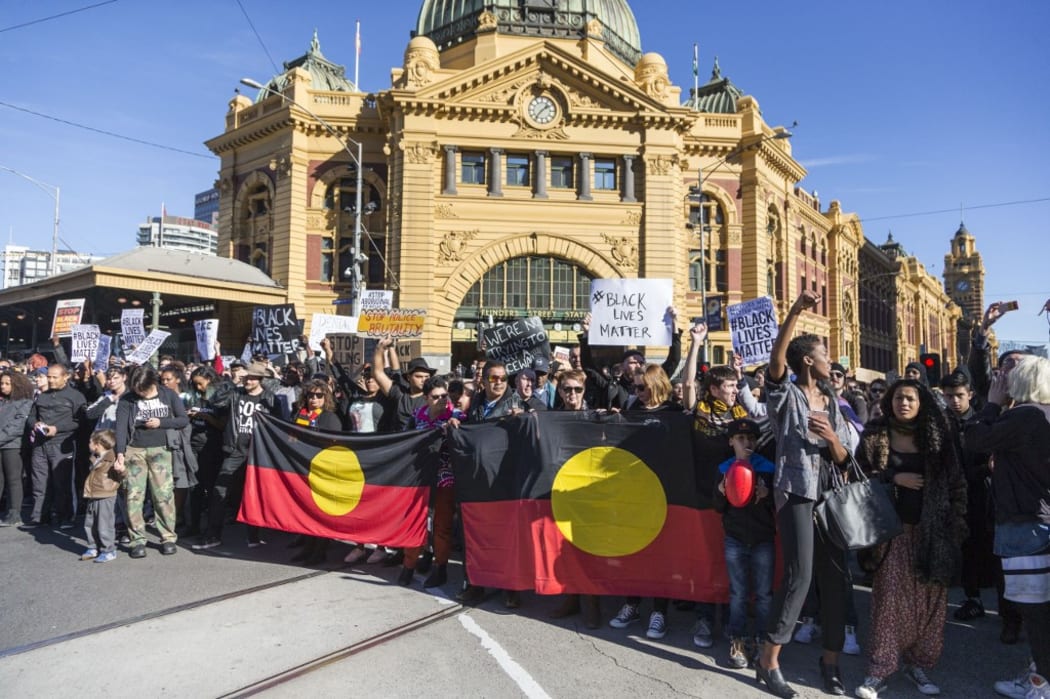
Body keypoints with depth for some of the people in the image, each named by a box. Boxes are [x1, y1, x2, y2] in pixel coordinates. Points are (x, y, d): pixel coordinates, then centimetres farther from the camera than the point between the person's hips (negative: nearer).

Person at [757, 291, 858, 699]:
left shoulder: (833, 404, 14)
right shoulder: (786, 395, -2)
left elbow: (844, 459, 9)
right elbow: (777, 360, -23)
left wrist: (831, 437, -14)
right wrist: (795, 311, -31)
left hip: (832, 496, 6)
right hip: (796, 493, -6)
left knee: (835, 577, 6)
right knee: (799, 575, -12)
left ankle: (830, 661, 20)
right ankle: (768, 661, 0)